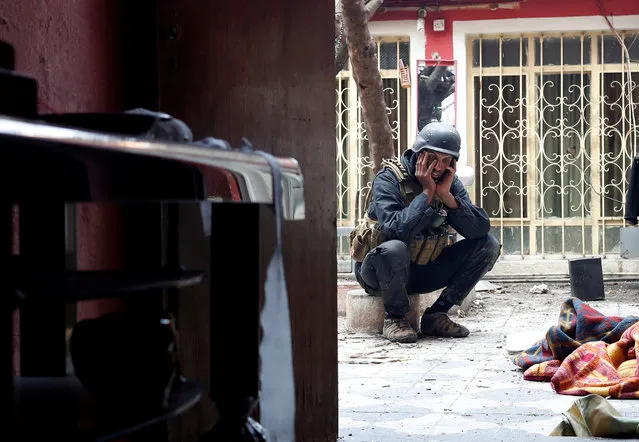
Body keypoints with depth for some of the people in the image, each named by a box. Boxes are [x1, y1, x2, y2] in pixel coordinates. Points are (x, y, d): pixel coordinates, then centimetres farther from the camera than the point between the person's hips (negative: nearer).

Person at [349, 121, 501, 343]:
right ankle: (394, 317, -13)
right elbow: (396, 229, -35)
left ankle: (436, 316, -5)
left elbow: (481, 228, -13)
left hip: (423, 271, 6)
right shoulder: (389, 179, -18)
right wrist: (427, 193, -29)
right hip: (378, 271, -6)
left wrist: (447, 195, -22)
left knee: (488, 245, -7)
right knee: (394, 249, -41)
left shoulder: (450, 182, -1)